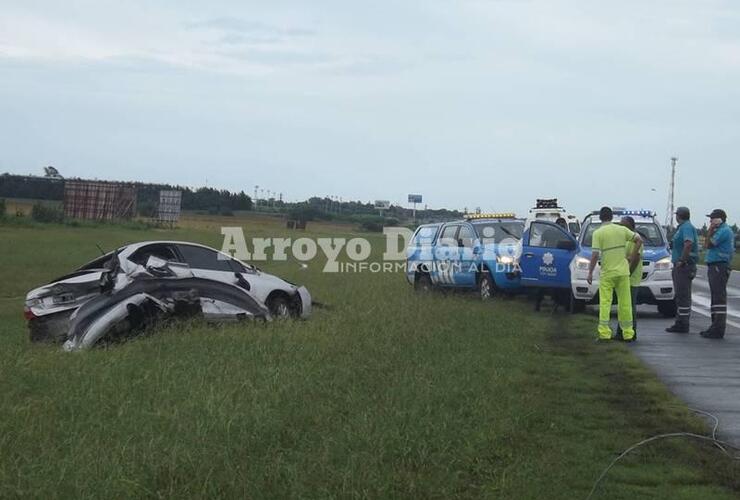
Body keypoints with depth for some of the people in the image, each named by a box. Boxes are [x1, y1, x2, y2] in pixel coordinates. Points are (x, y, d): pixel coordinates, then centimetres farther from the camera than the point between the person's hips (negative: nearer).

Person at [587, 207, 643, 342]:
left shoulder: (598, 233, -6)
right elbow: (639, 240, 5)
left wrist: (590, 273, -4)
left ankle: (604, 333, -6)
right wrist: (632, 256, 12)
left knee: (605, 303, 0)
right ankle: (628, 334, 11)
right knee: (625, 303, 7)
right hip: (623, 271, 3)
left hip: (607, 273, -3)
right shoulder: (622, 230, 5)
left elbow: (595, 255, -12)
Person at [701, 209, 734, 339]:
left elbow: (709, 244, -15)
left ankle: (718, 329, -14)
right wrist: (712, 230, 12)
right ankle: (716, 326, 20)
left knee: (719, 297, -12)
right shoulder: (723, 230, 20)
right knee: (716, 297, 14)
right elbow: (711, 245, 19)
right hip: (716, 266, 11)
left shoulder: (724, 231, -14)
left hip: (718, 267, -11)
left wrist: (711, 229, -6)